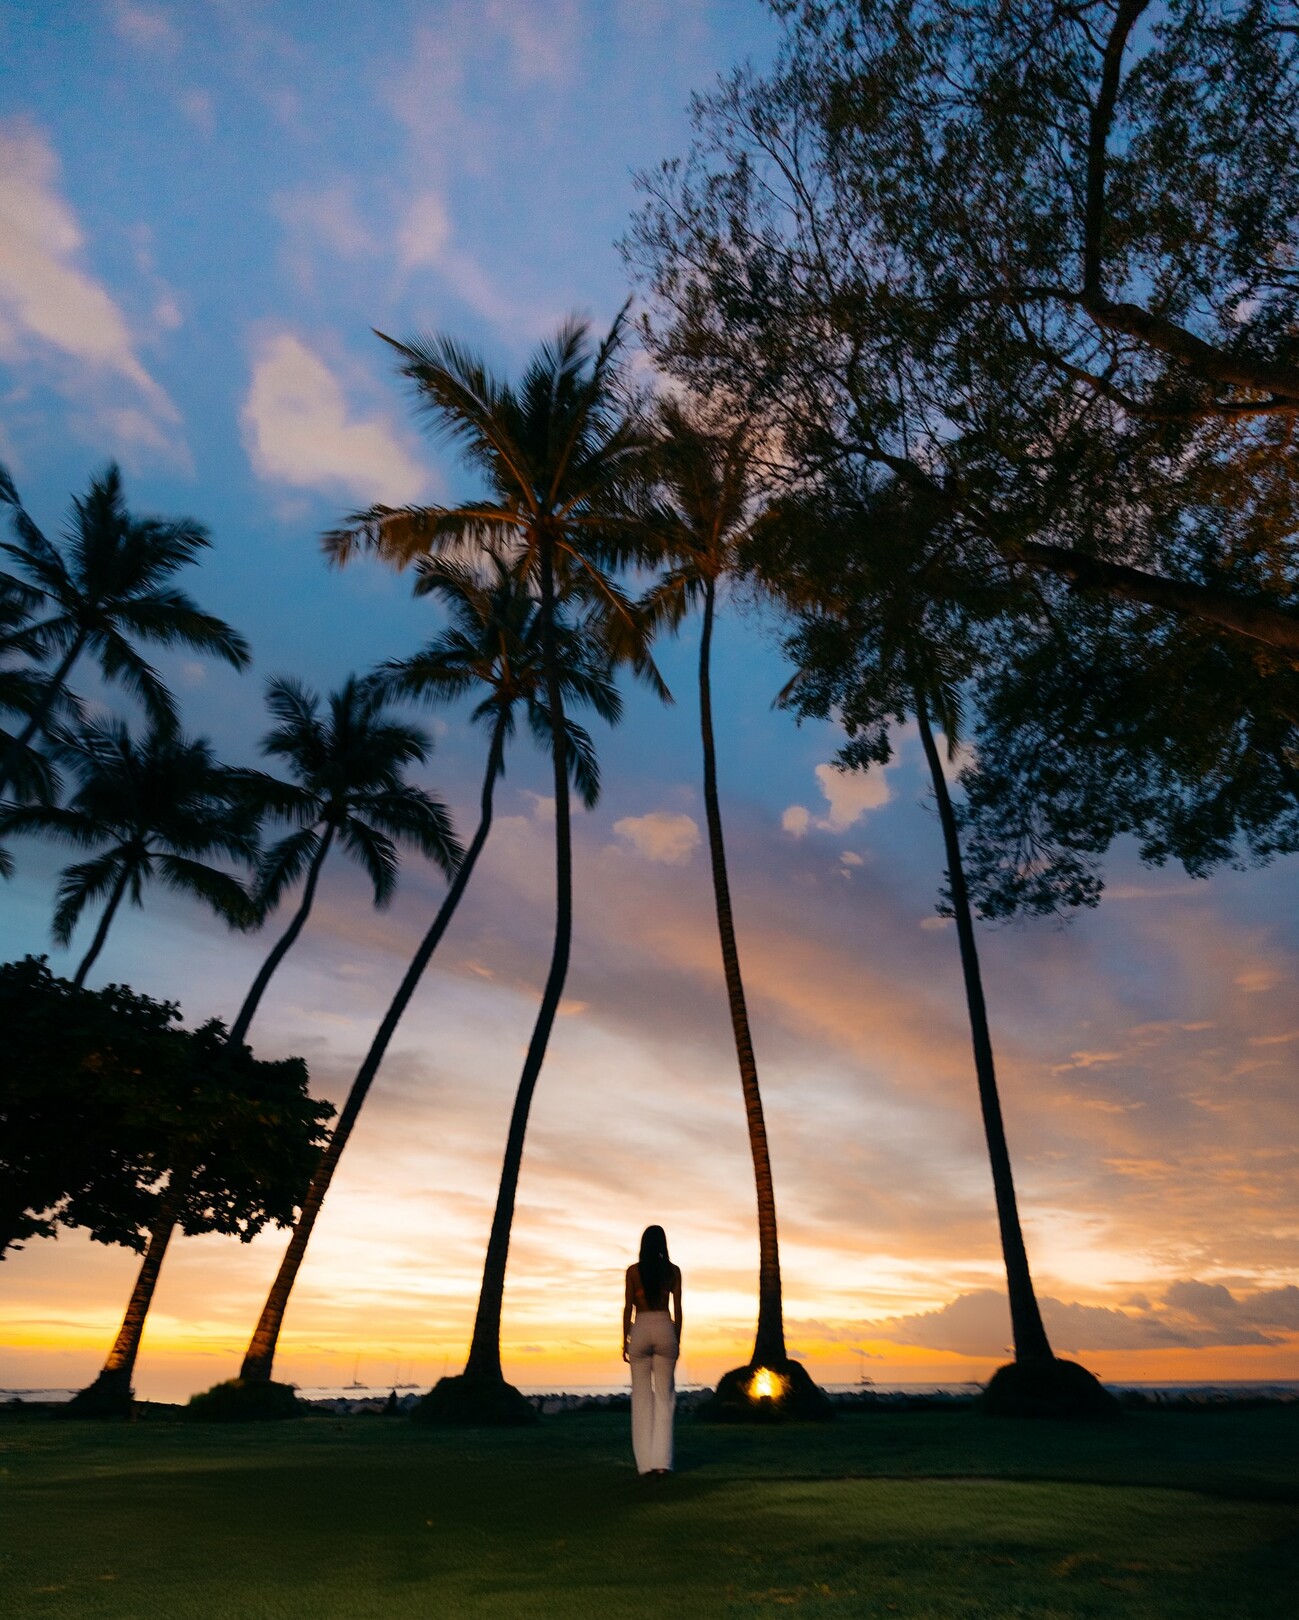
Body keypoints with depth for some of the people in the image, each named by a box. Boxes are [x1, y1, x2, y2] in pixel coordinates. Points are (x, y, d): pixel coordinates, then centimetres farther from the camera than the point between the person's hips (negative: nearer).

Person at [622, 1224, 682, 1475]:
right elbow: (677, 1308, 2)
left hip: (641, 1330, 0)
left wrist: (625, 1341, 5)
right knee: (664, 1396, 7)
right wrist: (677, 1341, 10)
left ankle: (645, 1461, 7)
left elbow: (628, 1308, -2)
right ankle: (662, 1459, 0)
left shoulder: (633, 1270, -1)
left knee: (642, 1397, 7)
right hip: (665, 1329, 1)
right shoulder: (673, 1270, 2)